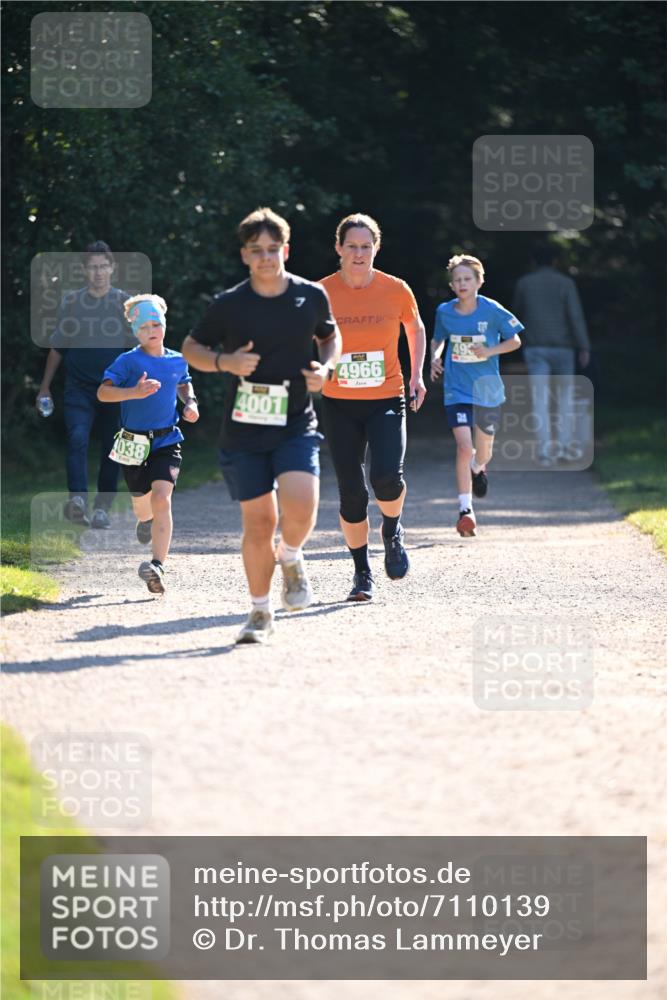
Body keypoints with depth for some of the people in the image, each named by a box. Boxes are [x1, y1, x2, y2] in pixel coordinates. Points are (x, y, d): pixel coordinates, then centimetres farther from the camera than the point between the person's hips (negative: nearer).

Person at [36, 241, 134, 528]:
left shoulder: (125, 304, 4)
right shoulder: (71, 302, 6)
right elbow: (57, 348, 13)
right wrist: (44, 388, 12)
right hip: (78, 388, 0)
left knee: (111, 450, 4)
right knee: (77, 440, -21)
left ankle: (102, 509, 14)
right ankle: (77, 499, -34)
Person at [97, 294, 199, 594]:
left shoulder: (177, 361, 5)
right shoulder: (129, 361, -7)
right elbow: (103, 393, -17)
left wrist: (190, 403, 8)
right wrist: (134, 392, -31)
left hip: (167, 441, 1)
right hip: (134, 443, 0)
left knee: (162, 499, -21)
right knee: (142, 505, 16)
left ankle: (158, 566, -31)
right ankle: (146, 521, 57)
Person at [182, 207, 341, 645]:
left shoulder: (312, 296, 1)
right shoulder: (228, 305, -3)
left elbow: (331, 335, 21)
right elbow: (191, 348, 9)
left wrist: (326, 367, 0)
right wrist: (225, 362, -10)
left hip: (296, 425, 0)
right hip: (244, 429, 0)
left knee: (300, 506, -22)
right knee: (258, 522, 1)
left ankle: (290, 556, 12)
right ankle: (261, 613, 18)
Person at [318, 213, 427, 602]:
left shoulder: (396, 290, -4)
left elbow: (416, 329, 15)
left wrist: (417, 375, 7)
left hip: (387, 400, 0)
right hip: (340, 405, 1)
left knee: (387, 477, -22)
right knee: (351, 494, -1)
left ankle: (393, 533, 11)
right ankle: (362, 572, 16)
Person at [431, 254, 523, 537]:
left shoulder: (492, 311, -8)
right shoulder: (444, 312, -2)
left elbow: (515, 341, 1)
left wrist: (490, 351, -16)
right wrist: (435, 357, -3)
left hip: (488, 389, 0)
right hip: (457, 391, 0)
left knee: (483, 450, 15)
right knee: (464, 447, -18)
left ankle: (478, 469, 54)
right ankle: (465, 509, -14)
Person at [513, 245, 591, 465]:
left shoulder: (524, 283, 3)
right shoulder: (565, 283, -2)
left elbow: (519, 311, 19)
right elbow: (576, 315, -12)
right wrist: (584, 348, -13)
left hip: (535, 348, 0)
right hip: (562, 347, 0)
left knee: (540, 400, -2)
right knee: (565, 395, 16)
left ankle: (546, 450, -13)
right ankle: (566, 446, 10)